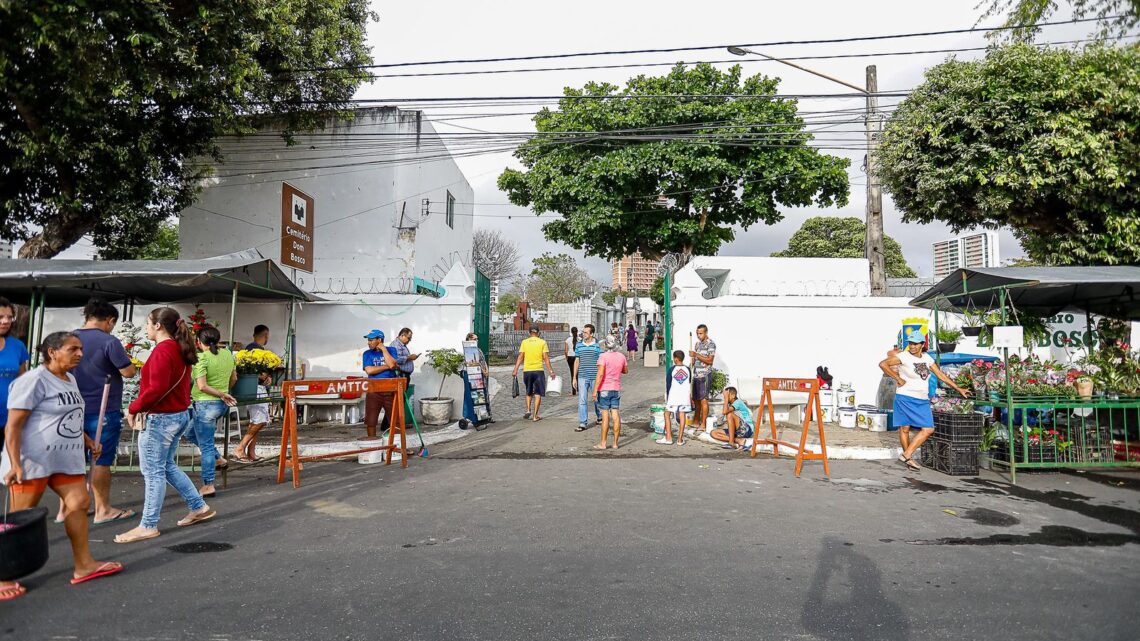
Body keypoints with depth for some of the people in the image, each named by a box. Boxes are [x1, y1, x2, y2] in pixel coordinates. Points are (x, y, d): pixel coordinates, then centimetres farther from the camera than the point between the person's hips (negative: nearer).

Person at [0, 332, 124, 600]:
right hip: (33, 460, -8)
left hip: (67, 458, 8)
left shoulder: (69, 379, 13)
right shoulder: (34, 381, -13)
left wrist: (87, 440, 19)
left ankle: (84, 565, 12)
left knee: (79, 503, 4)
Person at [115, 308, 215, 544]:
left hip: (160, 418, -10)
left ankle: (148, 526, 6)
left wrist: (134, 408, -11)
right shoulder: (180, 349, 12)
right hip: (180, 414, 10)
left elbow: (157, 389, -23)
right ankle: (199, 507, 23)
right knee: (167, 466, 20)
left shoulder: (162, 350, -17)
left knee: (153, 472, -1)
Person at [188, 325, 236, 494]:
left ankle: (208, 485, 6)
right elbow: (234, 379, 13)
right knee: (192, 433, 27)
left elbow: (202, 386, -24)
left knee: (206, 446, 1)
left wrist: (222, 394, -14)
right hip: (221, 405, 7)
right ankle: (217, 459, 25)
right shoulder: (227, 354, 2)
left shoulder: (201, 358, -17)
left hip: (205, 404, -7)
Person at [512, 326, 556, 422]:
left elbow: (520, 357, -3)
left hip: (527, 371, 2)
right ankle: (535, 415, 3)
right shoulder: (542, 342, -1)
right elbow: (546, 358, -5)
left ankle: (528, 410, 7)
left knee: (528, 392, 21)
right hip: (538, 370, -2)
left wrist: (515, 370, -2)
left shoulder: (524, 342, 3)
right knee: (538, 394, 5)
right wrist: (551, 371, -2)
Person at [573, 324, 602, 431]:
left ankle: (599, 417, 36)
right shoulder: (579, 345, 4)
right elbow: (577, 361, 10)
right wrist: (574, 377, 9)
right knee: (582, 400, -2)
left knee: (596, 398, 12)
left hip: (595, 377, -2)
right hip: (582, 377, 2)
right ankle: (582, 424, 1)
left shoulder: (597, 345, -4)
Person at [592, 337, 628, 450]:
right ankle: (615, 443, 9)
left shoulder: (603, 357, -13)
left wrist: (595, 390, -16)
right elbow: (626, 371, 18)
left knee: (605, 416, -2)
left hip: (604, 389, -4)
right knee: (615, 415, 6)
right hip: (616, 389, 4)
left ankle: (603, 443, 2)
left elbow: (600, 374, -19)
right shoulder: (621, 356, 4)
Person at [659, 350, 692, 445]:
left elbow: (668, 384, -3)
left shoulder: (672, 369, -8)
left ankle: (668, 438, 4)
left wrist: (667, 397, 8)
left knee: (667, 415, 7)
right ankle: (680, 439, 6)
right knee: (682, 416, 5)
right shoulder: (688, 369, 4)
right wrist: (690, 397, 22)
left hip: (673, 396, -3)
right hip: (685, 396, 4)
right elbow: (690, 384, 12)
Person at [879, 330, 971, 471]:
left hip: (922, 401, 6)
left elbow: (940, 375, 18)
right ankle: (908, 458, 11)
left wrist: (958, 389, 18)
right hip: (905, 398, -6)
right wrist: (898, 379, -15)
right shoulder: (904, 356, -8)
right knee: (905, 428, -2)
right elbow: (883, 364, -18)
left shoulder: (927, 358, 11)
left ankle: (907, 455, 2)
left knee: (928, 429, -2)